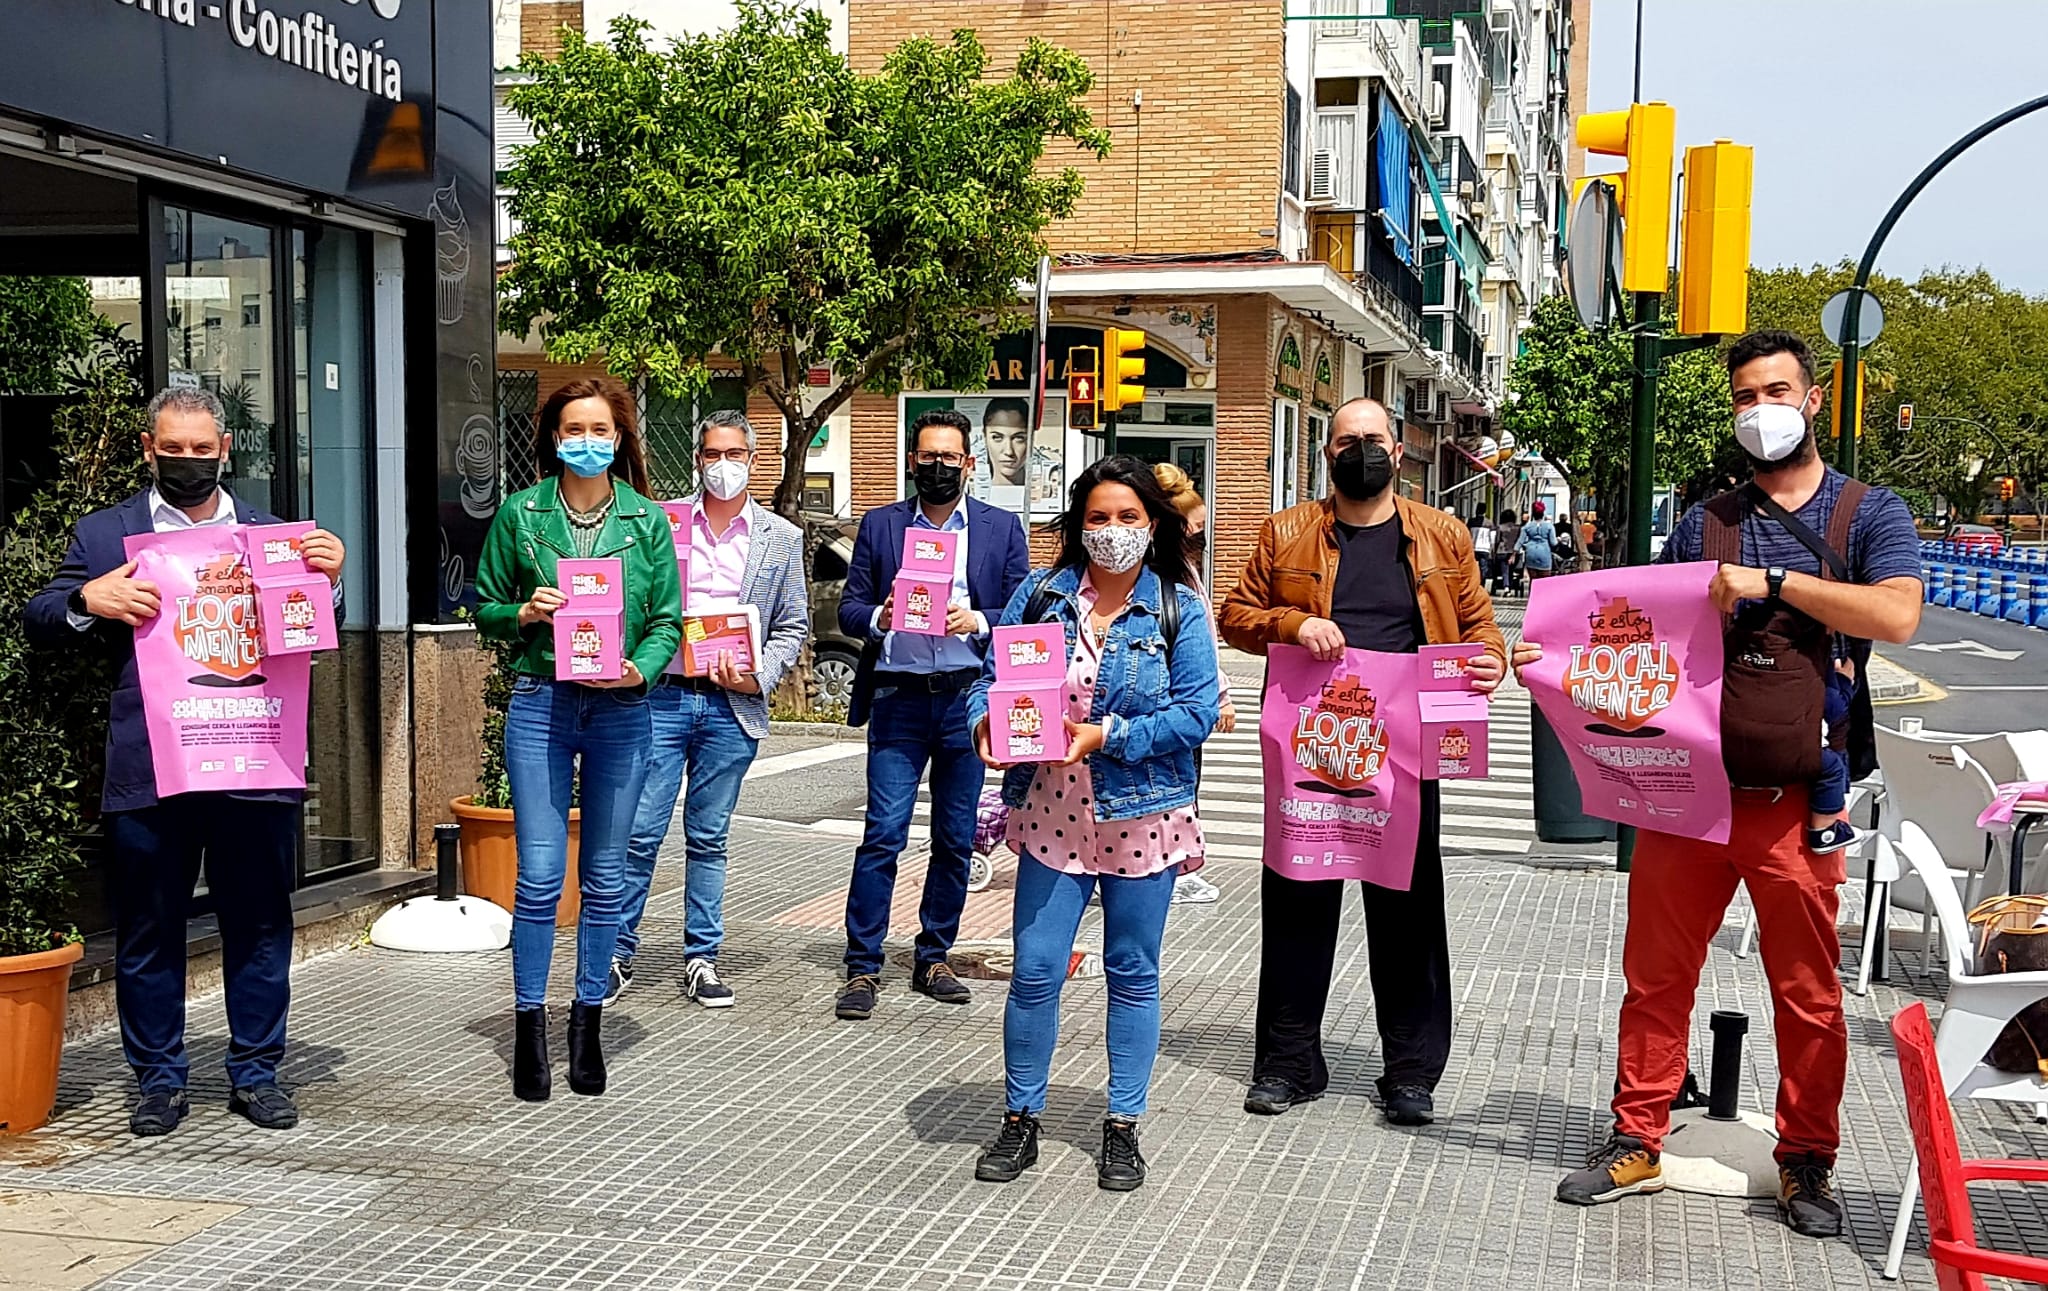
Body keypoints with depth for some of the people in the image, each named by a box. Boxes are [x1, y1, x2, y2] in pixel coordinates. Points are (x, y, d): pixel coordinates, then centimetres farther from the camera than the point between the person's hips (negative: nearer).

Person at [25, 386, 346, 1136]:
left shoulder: (271, 535, 13)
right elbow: (39, 624, 6)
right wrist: (86, 602, -14)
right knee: (149, 932, 8)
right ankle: (159, 1081, 21)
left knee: (259, 926, 8)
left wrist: (328, 579, -8)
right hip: (148, 772, -1)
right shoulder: (104, 534, 10)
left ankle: (255, 1074, 20)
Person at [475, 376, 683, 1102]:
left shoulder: (647, 520, 5)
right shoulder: (520, 513, 4)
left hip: (621, 711, 1)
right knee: (540, 874, -4)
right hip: (540, 704, -1)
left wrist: (639, 668, -13)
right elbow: (484, 607, 10)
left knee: (605, 877, 8)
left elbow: (668, 619, 5)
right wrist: (523, 614, -11)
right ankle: (530, 1026, 10)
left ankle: (588, 1023, 21)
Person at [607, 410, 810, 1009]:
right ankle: (618, 954, 13)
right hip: (661, 695, -1)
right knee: (639, 833, 0)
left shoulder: (781, 538, 7)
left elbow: (793, 625, 8)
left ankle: (702, 959, 19)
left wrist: (758, 677, -6)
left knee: (709, 838, 10)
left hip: (733, 706, 1)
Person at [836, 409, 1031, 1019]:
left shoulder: (1002, 528, 9)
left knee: (955, 839, 8)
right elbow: (849, 608, 7)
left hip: (968, 699, 1)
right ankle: (862, 967, 2)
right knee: (883, 834, -6)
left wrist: (978, 622, -14)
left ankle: (933, 960, 21)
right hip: (898, 697, -1)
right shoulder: (879, 525, 10)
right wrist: (879, 617, -14)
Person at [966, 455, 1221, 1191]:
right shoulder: (1042, 593, 3)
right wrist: (985, 723, -15)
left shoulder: (1179, 608, -3)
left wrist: (1108, 736, -19)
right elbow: (992, 676, 7)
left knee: (1133, 973, 9)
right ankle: (1020, 1120, 18)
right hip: (1052, 814, 1)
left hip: (1141, 815, -1)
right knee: (1035, 970, 1)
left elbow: (1197, 711, -10)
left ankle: (1123, 1128, 22)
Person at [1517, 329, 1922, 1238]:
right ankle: (1637, 1143, 18)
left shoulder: (1869, 514, 6)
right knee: (1655, 976, 6)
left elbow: (1896, 616, -13)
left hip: (1796, 804, -2)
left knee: (1808, 995, 6)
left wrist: (1770, 583, -16)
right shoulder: (1705, 523, 14)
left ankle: (1807, 1161, 22)